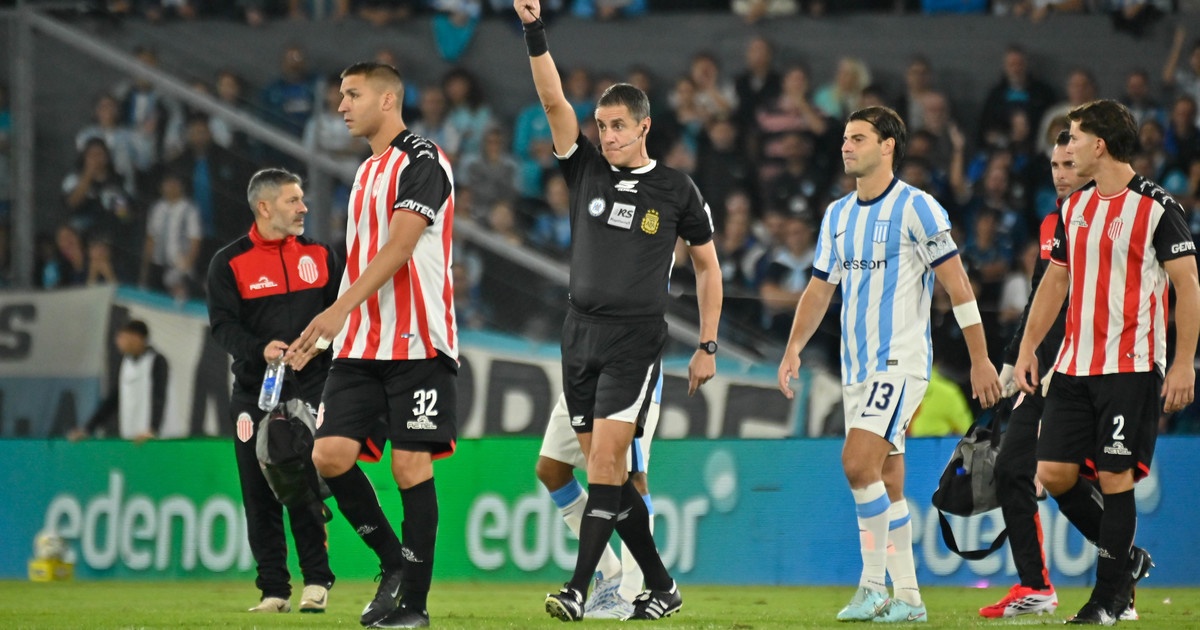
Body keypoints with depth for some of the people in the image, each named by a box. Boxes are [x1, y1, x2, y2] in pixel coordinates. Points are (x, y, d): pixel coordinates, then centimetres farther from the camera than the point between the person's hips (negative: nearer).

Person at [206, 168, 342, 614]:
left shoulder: (320, 255, 10)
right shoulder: (229, 263, 1)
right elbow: (222, 324, -7)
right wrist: (259, 349, -23)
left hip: (310, 388, 0)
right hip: (254, 393, 0)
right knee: (260, 493, 0)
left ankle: (316, 581, -1)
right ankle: (273, 589, 6)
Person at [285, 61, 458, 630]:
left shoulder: (422, 162, -7)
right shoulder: (367, 172, 20)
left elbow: (399, 246, -18)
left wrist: (340, 308, -26)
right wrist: (322, 333, 23)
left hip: (417, 342, -8)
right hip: (360, 344, 8)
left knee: (411, 463, -7)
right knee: (330, 455, -5)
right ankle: (394, 562, 11)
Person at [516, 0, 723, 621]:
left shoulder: (675, 190, 0)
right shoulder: (586, 169, 7)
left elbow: (707, 265, 8)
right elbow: (553, 100, -4)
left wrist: (707, 346, 3)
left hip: (635, 338, -5)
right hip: (581, 332, 5)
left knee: (605, 459, -15)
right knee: (606, 470, 6)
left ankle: (578, 588, -19)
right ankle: (661, 586, 17)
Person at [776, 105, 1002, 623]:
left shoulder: (915, 208, -8)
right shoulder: (837, 215, 14)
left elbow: (957, 285, -8)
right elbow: (819, 289, 20)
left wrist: (980, 359, -10)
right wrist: (793, 348, 7)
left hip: (900, 362, -7)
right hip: (857, 367, 7)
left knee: (858, 463, -20)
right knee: (886, 483, 8)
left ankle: (873, 583, -13)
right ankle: (908, 597, 12)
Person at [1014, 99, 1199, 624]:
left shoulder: (1157, 207, -8)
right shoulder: (1074, 207, 12)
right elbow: (1055, 281, 20)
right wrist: (1028, 348, 14)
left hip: (1132, 365, -7)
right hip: (1074, 365, 7)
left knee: (1115, 477, -6)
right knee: (1054, 473, 1)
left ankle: (1110, 595, 3)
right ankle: (1124, 558, 20)